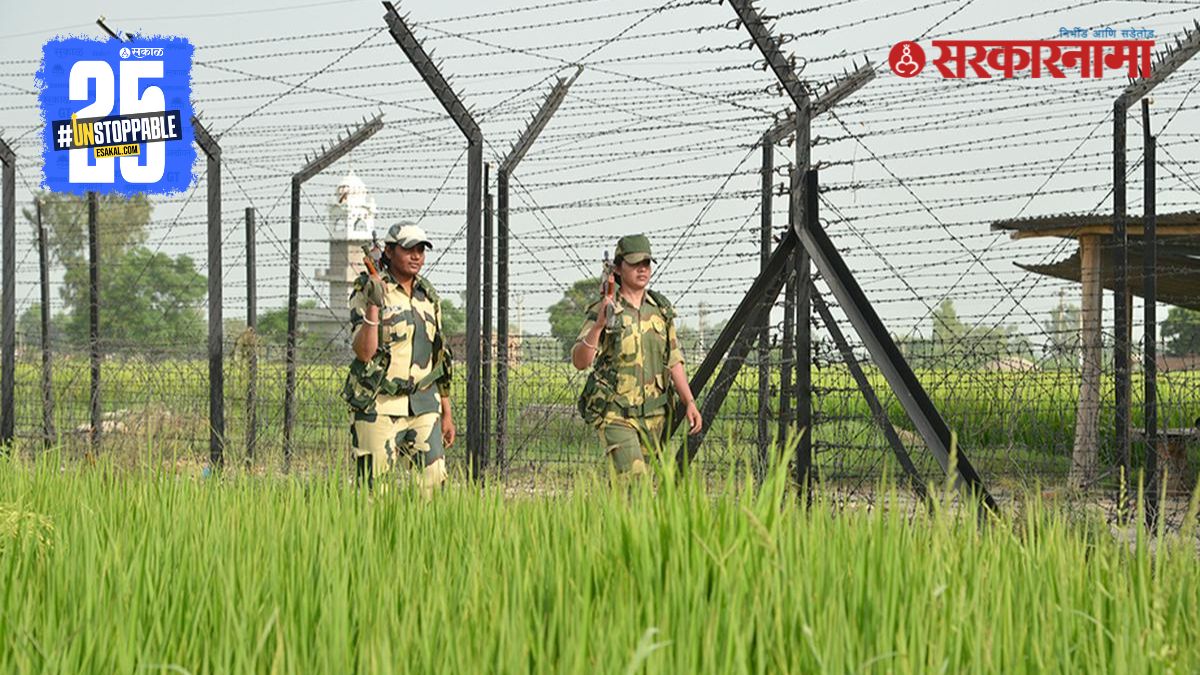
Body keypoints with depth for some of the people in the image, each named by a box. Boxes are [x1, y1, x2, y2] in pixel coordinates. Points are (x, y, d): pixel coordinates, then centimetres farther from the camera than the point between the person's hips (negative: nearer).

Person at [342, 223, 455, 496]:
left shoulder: (428, 296, 14)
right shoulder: (367, 291, -4)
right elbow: (364, 352, -14)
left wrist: (447, 413, 17)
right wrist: (373, 306, -23)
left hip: (424, 405, 5)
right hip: (379, 406, -5)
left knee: (434, 482, -3)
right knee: (373, 489, -5)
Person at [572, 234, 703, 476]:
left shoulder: (661, 309, 7)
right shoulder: (605, 311, -9)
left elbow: (673, 361, 14)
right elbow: (580, 361, -19)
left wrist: (690, 402, 6)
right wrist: (598, 325, -34)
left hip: (653, 415, 5)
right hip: (615, 413, -5)